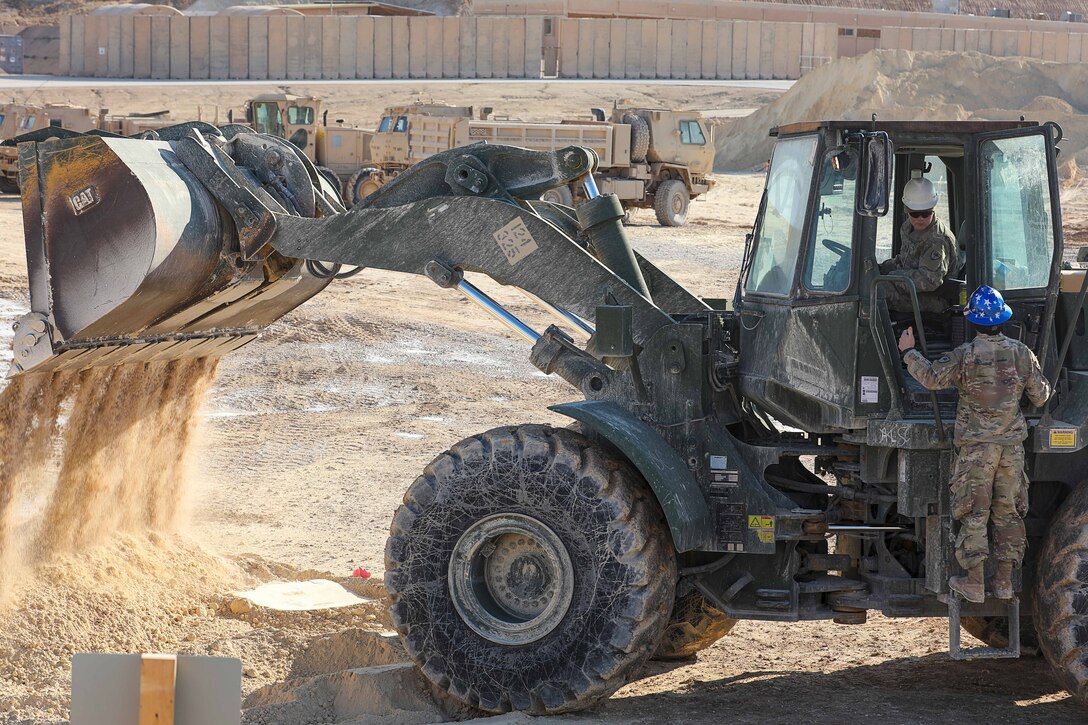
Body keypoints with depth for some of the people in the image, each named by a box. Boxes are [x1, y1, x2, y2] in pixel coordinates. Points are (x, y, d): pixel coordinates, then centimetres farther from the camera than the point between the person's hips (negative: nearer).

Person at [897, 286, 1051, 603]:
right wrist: (1041, 382, 30)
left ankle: (974, 583, 1)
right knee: (1008, 511, 11)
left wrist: (909, 352, -5)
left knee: (973, 513, 2)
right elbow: (1040, 396, 7)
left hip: (976, 445, -4)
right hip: (1011, 445, 4)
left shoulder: (966, 356, -13)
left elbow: (932, 377, -19)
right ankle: (1004, 581, 14)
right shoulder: (1021, 353, 0)